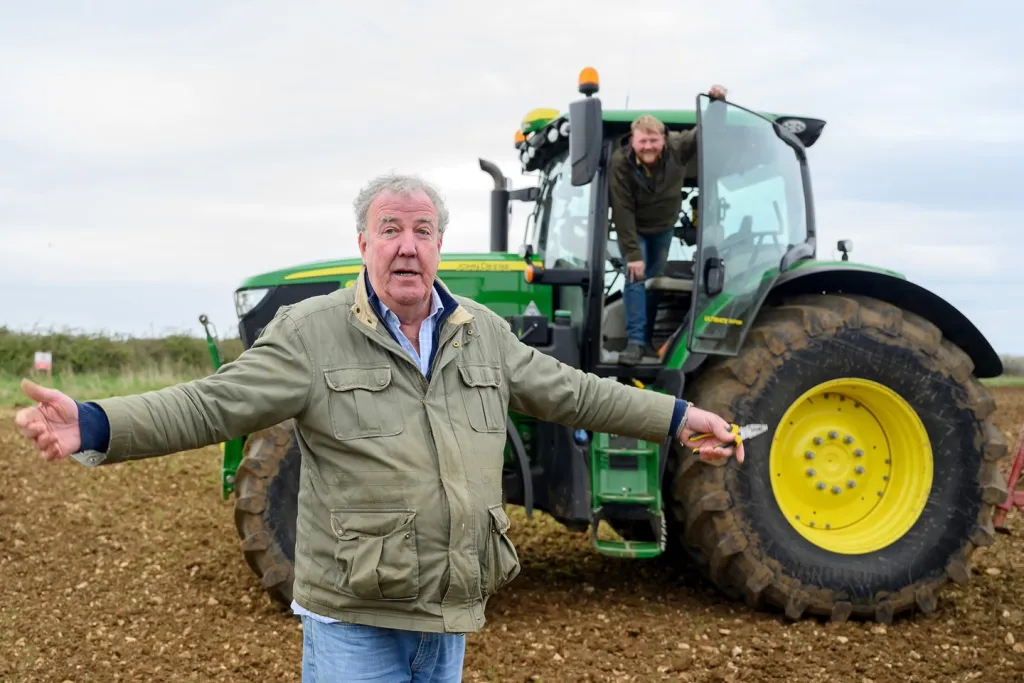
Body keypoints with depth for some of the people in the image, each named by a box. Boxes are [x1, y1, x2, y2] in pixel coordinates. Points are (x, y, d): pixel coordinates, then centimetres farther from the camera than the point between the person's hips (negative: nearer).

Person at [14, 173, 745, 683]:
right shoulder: (312, 333, -9)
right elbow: (214, 404, -16)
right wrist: (95, 426, -31)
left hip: (450, 617, 5)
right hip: (354, 621, -5)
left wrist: (679, 418, 13)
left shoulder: (485, 335, 6)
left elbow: (573, 394, 13)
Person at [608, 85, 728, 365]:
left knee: (655, 281, 8)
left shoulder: (677, 147, -25)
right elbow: (622, 211, -30)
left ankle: (647, 339, 16)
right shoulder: (620, 163, -32)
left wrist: (717, 102, -32)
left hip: (663, 228, 3)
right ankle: (635, 341, -19)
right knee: (636, 277, -17)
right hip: (634, 229, -3)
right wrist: (632, 253, -31)